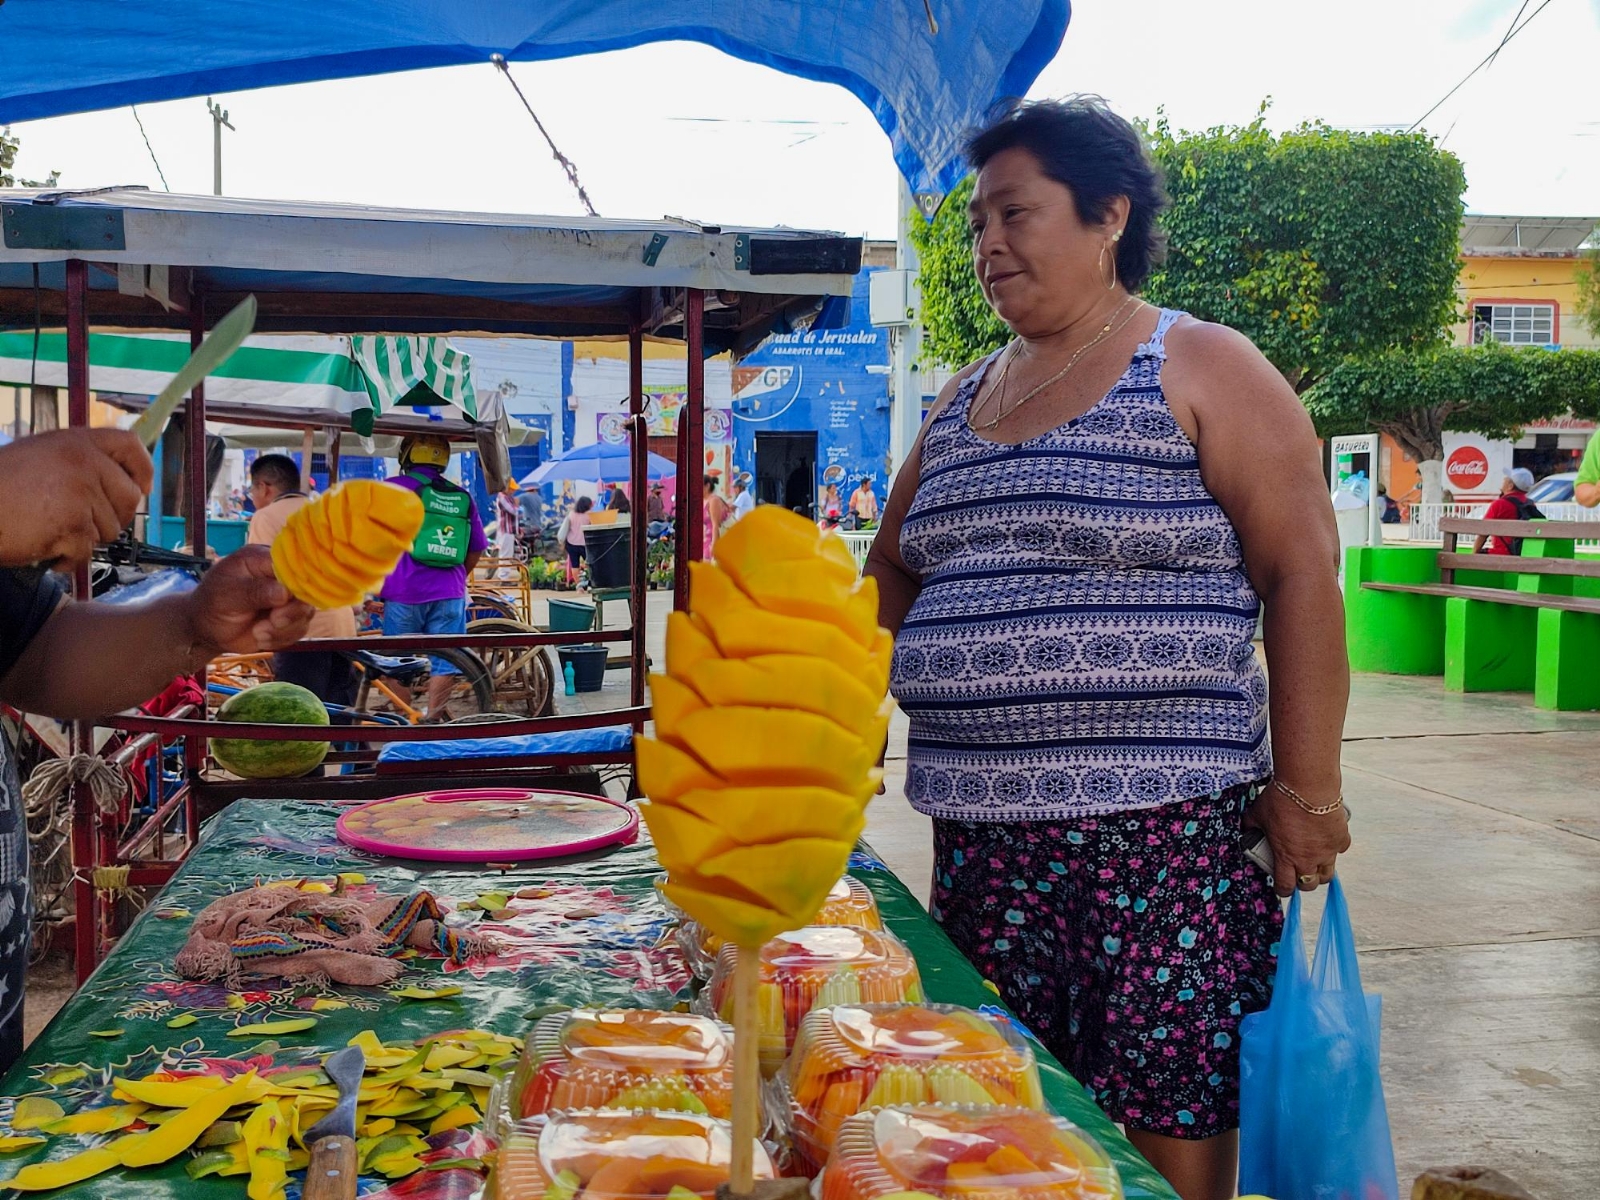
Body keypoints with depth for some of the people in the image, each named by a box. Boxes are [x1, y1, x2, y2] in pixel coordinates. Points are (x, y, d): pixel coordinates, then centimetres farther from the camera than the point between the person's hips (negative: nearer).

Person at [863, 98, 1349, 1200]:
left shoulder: (1201, 369, -2)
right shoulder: (965, 398, 16)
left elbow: (1303, 576, -7)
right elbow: (895, 572, 23)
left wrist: (1307, 793, -12)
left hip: (1164, 832, -5)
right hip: (984, 835, 6)